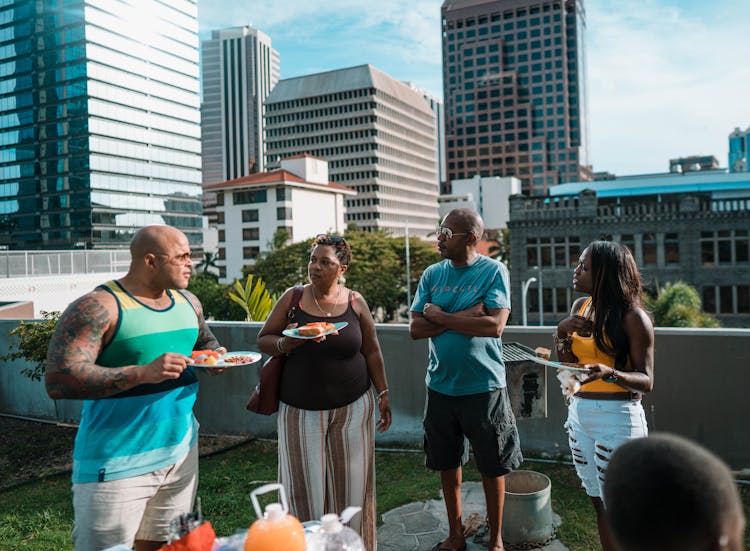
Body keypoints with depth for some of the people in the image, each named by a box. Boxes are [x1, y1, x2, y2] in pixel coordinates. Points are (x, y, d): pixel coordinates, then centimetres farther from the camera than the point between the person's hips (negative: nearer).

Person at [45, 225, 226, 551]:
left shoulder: (188, 303, 6)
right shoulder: (99, 307, -17)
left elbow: (206, 341, 23)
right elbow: (58, 381, -23)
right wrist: (143, 373, -33)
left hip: (181, 450, 7)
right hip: (117, 463, -6)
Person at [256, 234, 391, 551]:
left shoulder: (355, 302, 0)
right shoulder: (293, 298, -2)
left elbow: (371, 351, 7)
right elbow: (263, 340, 1)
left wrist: (383, 393, 6)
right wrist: (286, 343, -20)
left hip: (352, 408, 1)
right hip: (301, 411, 0)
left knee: (350, 482, 8)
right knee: (306, 485, 5)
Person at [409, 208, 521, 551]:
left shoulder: (493, 271, -9)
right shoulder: (432, 275, 3)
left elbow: (495, 326, -20)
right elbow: (415, 329, -4)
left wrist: (440, 316, -14)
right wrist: (465, 316, -16)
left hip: (484, 386, -4)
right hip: (441, 385, 4)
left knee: (492, 467, 10)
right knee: (447, 464, 15)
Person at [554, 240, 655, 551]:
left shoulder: (632, 316, -13)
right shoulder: (580, 306, 7)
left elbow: (646, 382, -14)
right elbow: (566, 362, 11)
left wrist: (609, 373, -32)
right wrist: (562, 331, -6)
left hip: (616, 418, -6)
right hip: (579, 412, 7)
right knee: (599, 503, 18)